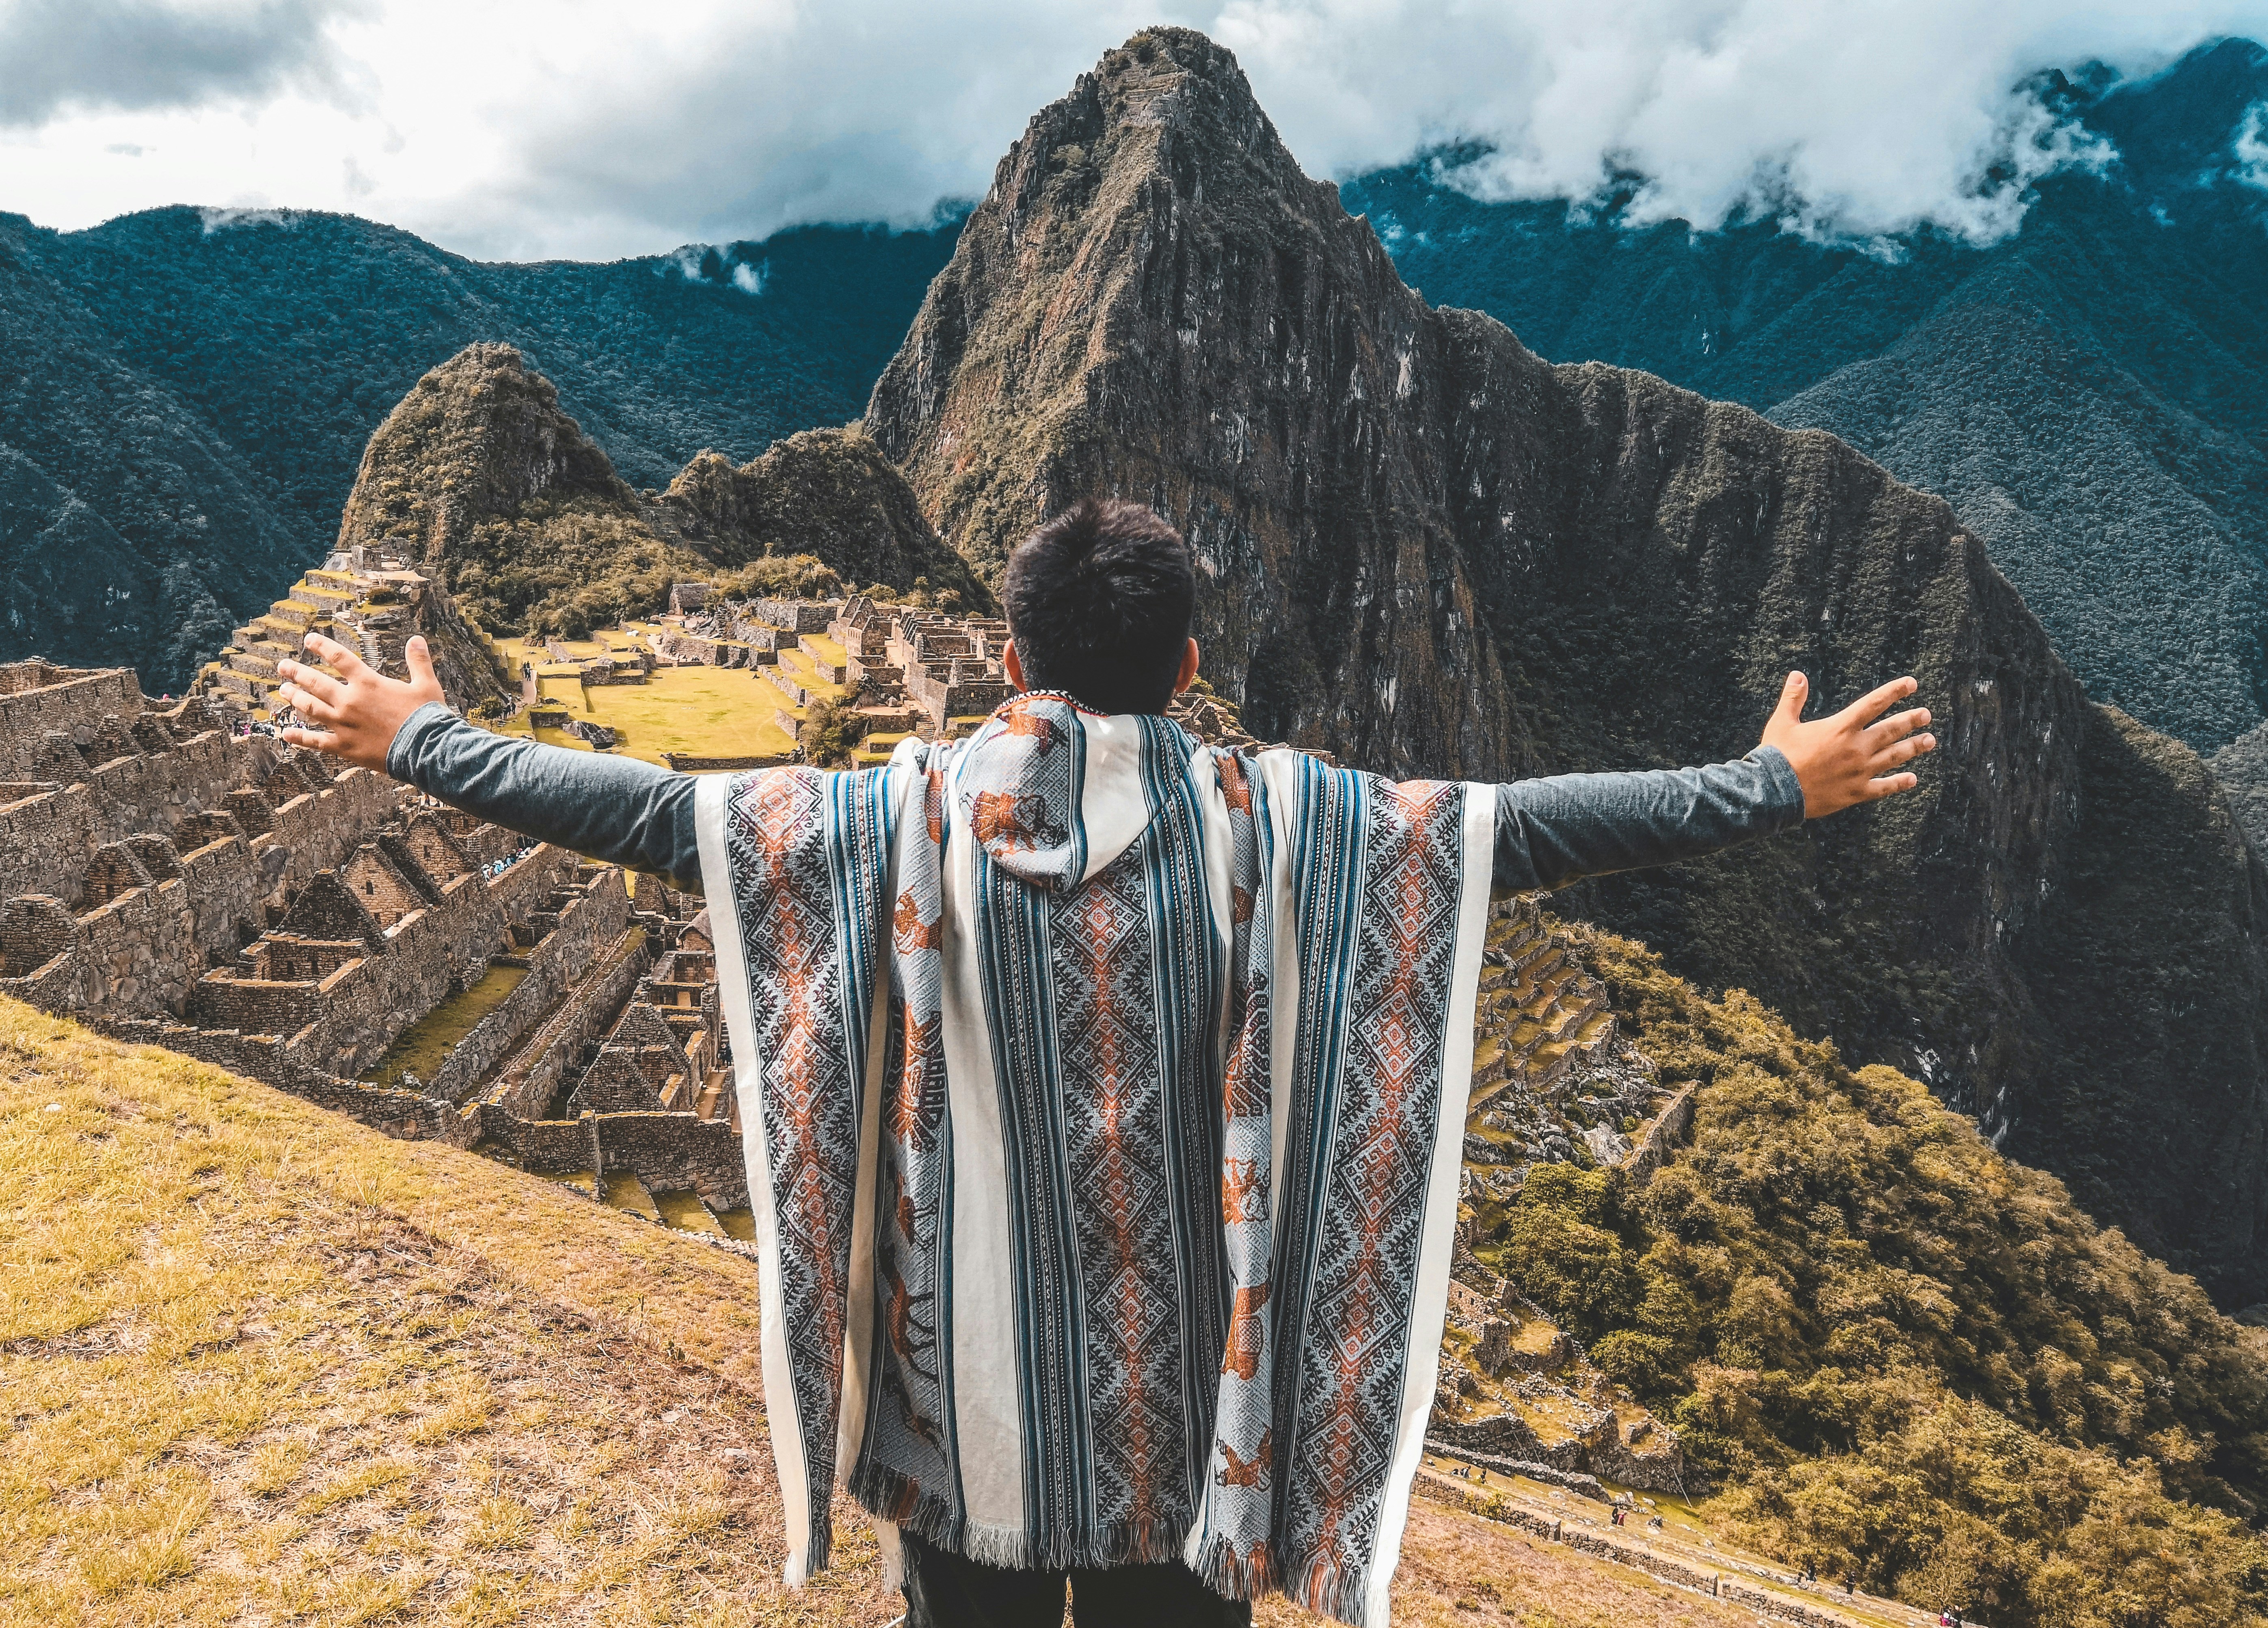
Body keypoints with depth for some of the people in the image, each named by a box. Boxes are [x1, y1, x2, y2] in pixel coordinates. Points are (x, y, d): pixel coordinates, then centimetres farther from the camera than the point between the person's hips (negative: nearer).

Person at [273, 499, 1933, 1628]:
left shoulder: (910, 816, -11)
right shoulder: (1271, 820, -12)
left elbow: (654, 808, -5)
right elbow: (1527, 822, -9)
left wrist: (423, 742, 9)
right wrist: (1773, 786, 3)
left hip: (963, 1383, 0)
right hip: (1183, 1385, 0)